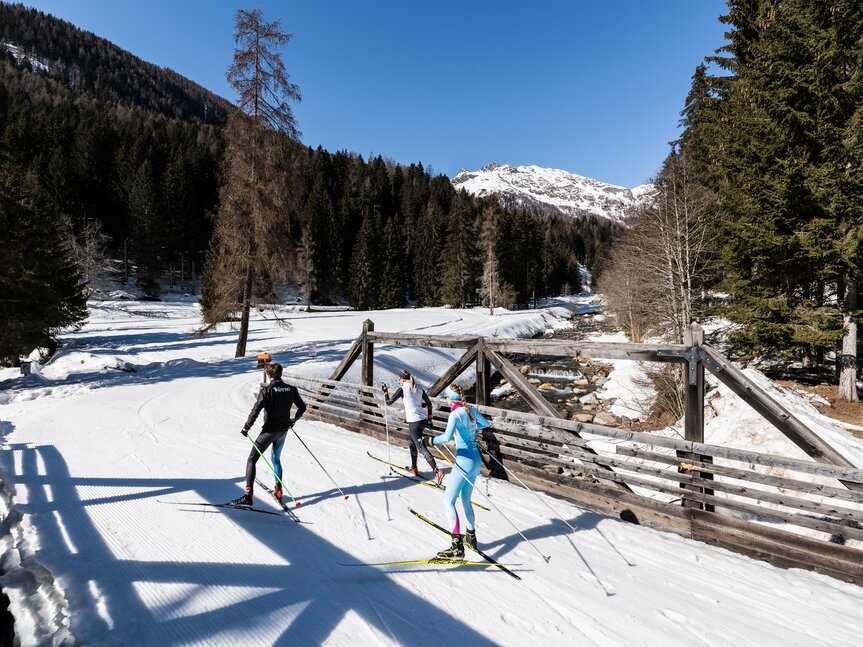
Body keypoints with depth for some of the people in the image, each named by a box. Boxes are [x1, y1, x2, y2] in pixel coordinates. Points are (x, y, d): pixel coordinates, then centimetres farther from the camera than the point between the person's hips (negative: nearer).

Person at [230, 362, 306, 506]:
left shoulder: (266, 390, -13)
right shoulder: (291, 389, 3)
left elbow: (256, 410, -18)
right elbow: (302, 407, 10)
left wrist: (246, 428, -7)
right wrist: (293, 420, 27)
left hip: (270, 430, -6)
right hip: (284, 430, 6)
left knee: (252, 459, 0)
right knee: (276, 459, 25)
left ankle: (248, 494, -11)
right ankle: (278, 491, 27)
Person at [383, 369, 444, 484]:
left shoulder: (402, 389, -7)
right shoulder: (419, 388, 11)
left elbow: (389, 403, -1)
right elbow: (429, 404, 14)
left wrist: (385, 392, 16)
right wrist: (429, 419, 21)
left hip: (414, 422, -7)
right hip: (423, 420, 7)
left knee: (422, 448, -8)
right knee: (412, 443, 26)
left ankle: (437, 471, -18)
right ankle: (413, 468, 37)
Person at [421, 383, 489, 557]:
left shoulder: (456, 414, -17)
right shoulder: (471, 409, 6)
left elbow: (446, 437, -30)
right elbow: (486, 424, 24)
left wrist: (430, 440, -15)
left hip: (464, 462, -8)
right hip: (476, 461, 8)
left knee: (449, 502, -3)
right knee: (466, 500, 22)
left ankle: (457, 546, -7)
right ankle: (471, 537, 34)